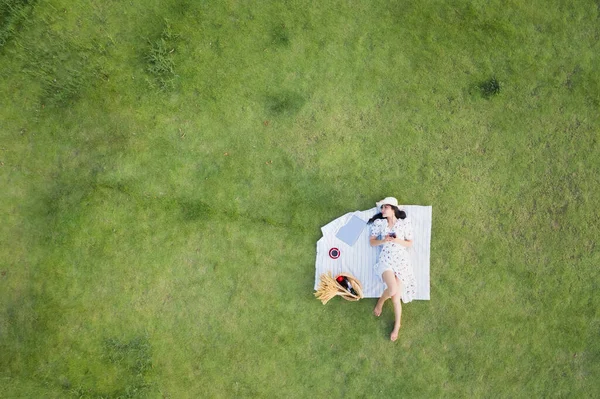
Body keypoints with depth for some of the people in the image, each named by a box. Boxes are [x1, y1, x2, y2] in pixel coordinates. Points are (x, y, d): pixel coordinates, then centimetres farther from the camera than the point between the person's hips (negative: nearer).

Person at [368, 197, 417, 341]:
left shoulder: (405, 223, 5)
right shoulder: (379, 223, 8)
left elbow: (410, 244, 8)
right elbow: (372, 242, 8)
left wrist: (397, 240, -10)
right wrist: (383, 240, -11)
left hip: (401, 260, 0)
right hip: (385, 259, 0)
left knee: (396, 297, -9)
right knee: (392, 289, -27)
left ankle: (397, 325, 14)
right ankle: (380, 302, 7)